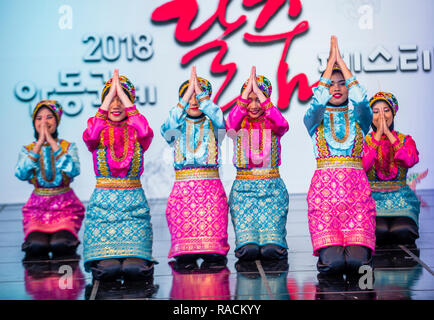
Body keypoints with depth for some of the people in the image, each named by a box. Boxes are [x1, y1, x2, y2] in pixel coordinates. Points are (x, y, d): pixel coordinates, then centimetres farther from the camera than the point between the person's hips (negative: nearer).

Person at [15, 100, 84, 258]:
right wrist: (39, 143, -13)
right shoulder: (27, 149, 8)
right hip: (37, 207, 1)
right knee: (36, 245, -28)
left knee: (61, 244, -29)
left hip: (65, 205, -1)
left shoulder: (69, 146, 5)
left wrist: (52, 142, -14)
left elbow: (74, 171, -16)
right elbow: (21, 174, -13)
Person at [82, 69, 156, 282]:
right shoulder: (99, 129, 8)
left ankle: (134, 260, 0)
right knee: (107, 269, -19)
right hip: (103, 201, 0)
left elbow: (146, 133, -17)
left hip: (133, 202, 0)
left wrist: (124, 98, -11)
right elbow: (90, 137, -17)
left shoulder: (135, 131, 9)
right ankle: (105, 260, 1)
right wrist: (109, 97, -14)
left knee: (135, 268, -21)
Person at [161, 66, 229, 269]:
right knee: (183, 221, -12)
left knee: (213, 218, -14)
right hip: (183, 184, 0)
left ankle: (213, 254, -10)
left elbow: (219, 119, -13)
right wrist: (187, 95, -16)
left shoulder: (212, 125, 11)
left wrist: (200, 92, -14)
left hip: (211, 184, 0)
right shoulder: (177, 127, 11)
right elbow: (170, 125, -13)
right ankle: (185, 254, -6)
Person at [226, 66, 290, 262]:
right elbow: (231, 123, -15)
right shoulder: (240, 124, 10)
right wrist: (247, 91, -12)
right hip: (243, 186, 0)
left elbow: (282, 124, -16)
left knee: (272, 250, -22)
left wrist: (260, 93, -12)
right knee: (249, 251, -22)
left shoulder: (272, 124, 10)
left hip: (271, 186, 0)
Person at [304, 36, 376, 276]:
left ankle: (357, 248, -2)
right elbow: (318, 101, -8)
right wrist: (330, 62, -1)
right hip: (323, 182, -1)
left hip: (356, 184, 1)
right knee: (332, 262, -21)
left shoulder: (358, 118, 17)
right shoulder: (315, 119, 14)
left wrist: (341, 62, 3)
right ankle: (329, 249, 0)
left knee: (357, 261, -22)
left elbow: (361, 100, -3)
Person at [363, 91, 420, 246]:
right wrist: (378, 135, -12)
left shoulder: (405, 140, 8)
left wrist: (388, 133, -12)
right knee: (379, 231, -30)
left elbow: (410, 161, -15)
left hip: (400, 198, 1)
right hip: (372, 198, -1)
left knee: (402, 231, -28)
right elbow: (362, 166, -16)